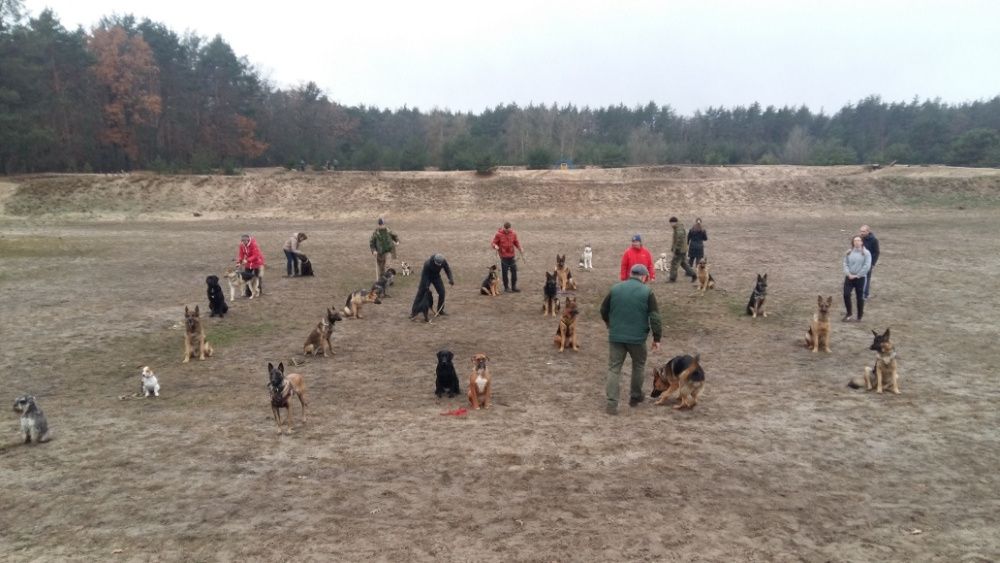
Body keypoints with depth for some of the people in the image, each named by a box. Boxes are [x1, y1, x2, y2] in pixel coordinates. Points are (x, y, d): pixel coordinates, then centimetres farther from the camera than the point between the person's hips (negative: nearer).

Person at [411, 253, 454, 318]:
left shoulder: (444, 261, -24)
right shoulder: (428, 263, -37)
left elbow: (447, 269, -8)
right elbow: (425, 275, -26)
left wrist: (451, 279, -22)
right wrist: (426, 286, -24)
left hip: (436, 276, 4)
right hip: (427, 277, -4)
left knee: (442, 292, -6)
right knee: (421, 293, -8)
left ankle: (440, 310, 8)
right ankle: (414, 312, -3)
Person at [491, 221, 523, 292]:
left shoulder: (513, 233, 2)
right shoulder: (498, 234, -8)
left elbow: (516, 242, 11)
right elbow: (494, 243, -2)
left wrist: (520, 248, -6)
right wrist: (495, 246, -24)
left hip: (512, 256, 3)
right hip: (503, 257, -3)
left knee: (514, 271, 5)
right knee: (504, 272, 3)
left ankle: (514, 287, 17)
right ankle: (506, 287, 16)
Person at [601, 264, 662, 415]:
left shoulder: (615, 288, 4)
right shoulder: (647, 291, -5)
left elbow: (603, 310, 13)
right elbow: (655, 317, -9)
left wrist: (610, 325, 31)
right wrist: (657, 338, 0)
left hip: (615, 336, 2)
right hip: (637, 337, -2)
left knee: (614, 368, 6)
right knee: (638, 365, 21)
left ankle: (612, 403, -2)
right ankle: (635, 397, 31)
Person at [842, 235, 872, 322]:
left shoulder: (866, 253, -5)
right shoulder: (849, 252, 6)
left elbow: (867, 266, -12)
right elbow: (845, 264, 4)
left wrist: (857, 275, -14)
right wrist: (848, 274, -10)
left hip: (860, 278, -3)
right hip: (849, 277, 3)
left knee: (860, 297, 5)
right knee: (846, 294, -7)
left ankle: (859, 317, 16)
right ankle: (849, 314, 10)